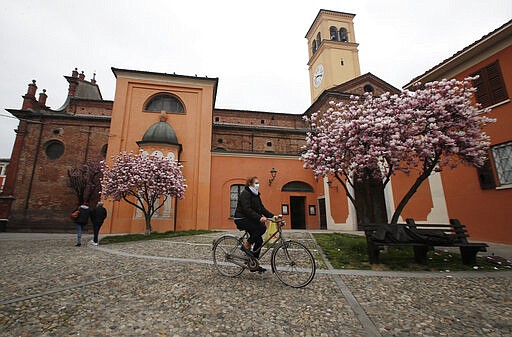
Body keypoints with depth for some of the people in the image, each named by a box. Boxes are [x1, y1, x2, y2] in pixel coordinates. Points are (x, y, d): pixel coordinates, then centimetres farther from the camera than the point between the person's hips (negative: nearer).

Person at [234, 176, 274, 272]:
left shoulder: (256, 195, 13)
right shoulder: (245, 193, -15)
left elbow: (261, 208, 10)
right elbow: (247, 209, -27)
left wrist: (272, 216, -3)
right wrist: (259, 218, -37)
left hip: (249, 220, 9)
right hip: (241, 219, -9)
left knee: (259, 240, 2)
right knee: (262, 227, -26)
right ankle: (246, 245, -10)